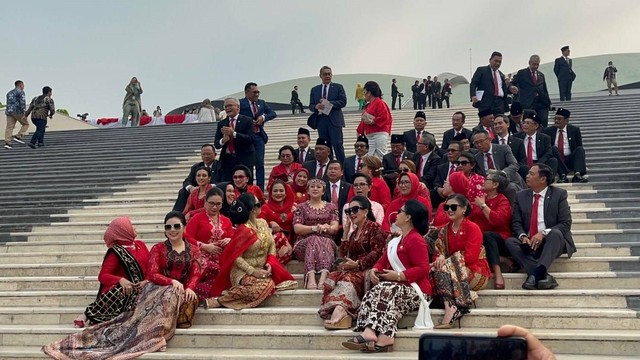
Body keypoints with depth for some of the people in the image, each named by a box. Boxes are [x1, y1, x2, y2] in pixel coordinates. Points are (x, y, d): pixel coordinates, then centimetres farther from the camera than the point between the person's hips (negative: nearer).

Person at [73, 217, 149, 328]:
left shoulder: (140, 245, 14)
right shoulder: (116, 252, -4)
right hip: (118, 292, -5)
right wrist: (121, 280, -31)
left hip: (140, 289, 5)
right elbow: (103, 276, -11)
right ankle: (88, 314, -18)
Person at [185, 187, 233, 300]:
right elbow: (187, 238, -3)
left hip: (221, 259, 4)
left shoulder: (226, 221, 21)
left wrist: (229, 240, -3)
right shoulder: (197, 218, 6)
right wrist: (205, 246, -12)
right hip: (202, 258, -4)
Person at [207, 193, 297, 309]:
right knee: (263, 287, -34)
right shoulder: (243, 230, -17)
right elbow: (236, 257, -18)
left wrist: (270, 263, -7)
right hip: (244, 271, -8)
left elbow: (272, 245, 10)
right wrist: (253, 271, -23)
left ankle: (234, 292, -10)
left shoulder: (263, 223, 6)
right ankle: (219, 300, -23)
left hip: (262, 269, 8)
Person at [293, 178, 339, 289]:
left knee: (324, 242, -36)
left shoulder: (331, 207, 21)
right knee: (314, 239, -36)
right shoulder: (301, 207, 17)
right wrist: (314, 228, -16)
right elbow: (297, 228, 2)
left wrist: (327, 228, -19)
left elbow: (335, 227, 6)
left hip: (327, 242, 1)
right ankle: (311, 278, -57)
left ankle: (323, 277, -59)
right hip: (305, 242, -1)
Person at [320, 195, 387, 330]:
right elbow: (344, 254, 19)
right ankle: (340, 314, -47)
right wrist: (346, 230, 18)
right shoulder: (354, 232, 27)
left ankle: (338, 313, -57)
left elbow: (377, 253, -10)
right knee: (332, 277, -24)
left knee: (348, 279, -36)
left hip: (367, 269, -7)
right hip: (354, 269, 7)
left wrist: (357, 264, -17)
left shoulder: (374, 227, 2)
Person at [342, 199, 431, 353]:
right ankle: (369, 333, -45)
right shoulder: (396, 240, 24)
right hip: (398, 286, 8)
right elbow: (383, 261, 18)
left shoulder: (415, 239, -8)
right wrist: (374, 270, -5)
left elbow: (423, 269, -18)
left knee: (385, 291, -32)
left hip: (415, 289, -8)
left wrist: (398, 276, -22)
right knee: (375, 292, -21)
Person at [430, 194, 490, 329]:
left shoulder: (472, 228, -7)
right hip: (455, 271, 5)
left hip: (476, 271, -5)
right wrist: (439, 259, -20)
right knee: (438, 269, -25)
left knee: (444, 269, -29)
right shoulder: (444, 230, 13)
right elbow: (438, 253, 5)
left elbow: (470, 257, -17)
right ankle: (453, 309, -37)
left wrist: (445, 260, -21)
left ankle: (451, 309, -37)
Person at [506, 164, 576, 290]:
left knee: (555, 233, -34)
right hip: (529, 243, 3)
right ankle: (543, 275, -39)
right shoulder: (521, 196, 10)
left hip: (552, 241, -3)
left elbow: (565, 223, -9)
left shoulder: (559, 194, 0)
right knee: (510, 241, -25)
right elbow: (516, 222, 4)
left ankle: (536, 274, -47)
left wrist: (543, 233, -23)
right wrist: (523, 236, -19)